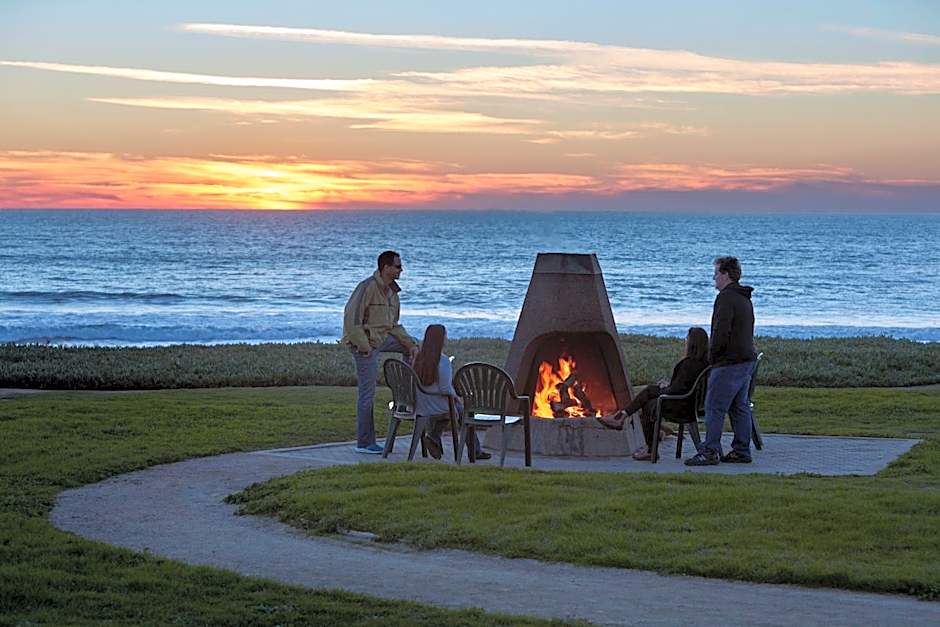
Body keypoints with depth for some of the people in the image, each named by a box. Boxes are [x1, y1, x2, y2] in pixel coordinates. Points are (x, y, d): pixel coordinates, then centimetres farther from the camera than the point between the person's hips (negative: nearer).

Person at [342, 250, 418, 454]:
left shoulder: (392, 292, 10)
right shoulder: (368, 287, -19)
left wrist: (410, 343, 5)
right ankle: (364, 443, 2)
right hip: (365, 342, -9)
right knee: (367, 393, -4)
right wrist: (363, 347, -24)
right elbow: (351, 318, -24)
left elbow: (394, 325, 17)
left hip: (382, 338, 9)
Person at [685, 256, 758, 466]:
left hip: (729, 362, -10)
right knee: (740, 407, 13)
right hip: (747, 360, 10)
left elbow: (721, 331, -22)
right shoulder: (745, 299, 18)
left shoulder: (726, 298, -14)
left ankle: (710, 452, -8)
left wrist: (712, 356, -9)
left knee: (714, 407, -7)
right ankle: (741, 451, 15)